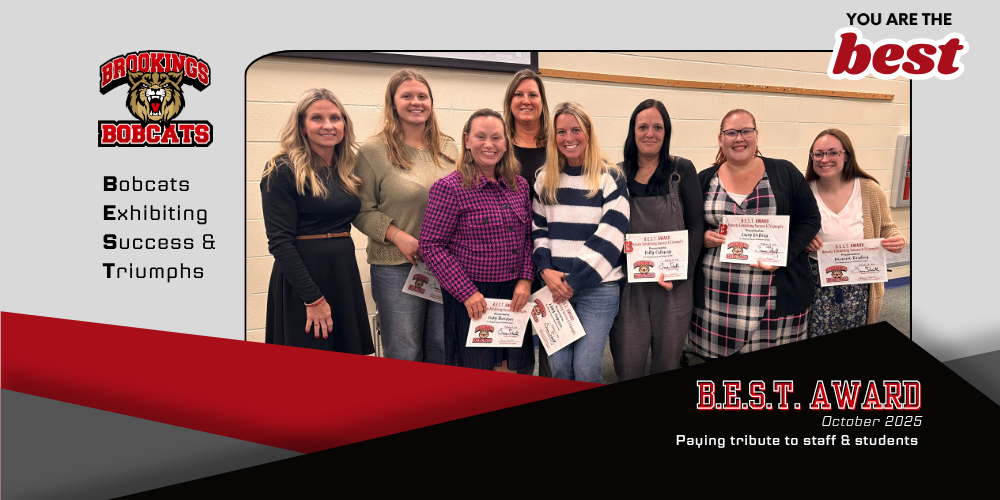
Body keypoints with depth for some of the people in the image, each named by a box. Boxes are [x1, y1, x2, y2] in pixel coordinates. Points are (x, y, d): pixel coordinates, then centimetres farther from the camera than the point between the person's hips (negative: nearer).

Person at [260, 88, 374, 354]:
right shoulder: (283, 171, -11)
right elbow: (280, 242, -16)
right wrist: (313, 299, -19)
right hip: (302, 276, -6)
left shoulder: (347, 170, 9)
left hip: (345, 273, 7)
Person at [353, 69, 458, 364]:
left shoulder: (448, 148, 9)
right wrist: (398, 236, -18)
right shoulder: (373, 151, -4)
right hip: (396, 267, -4)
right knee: (404, 354, 4)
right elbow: (363, 211, -5)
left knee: (444, 349, 13)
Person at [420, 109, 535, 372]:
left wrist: (526, 280, 0)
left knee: (508, 371, 13)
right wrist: (467, 293, -15)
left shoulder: (519, 185, 7)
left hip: (513, 294, 5)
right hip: (471, 298, -5)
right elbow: (431, 246, -12)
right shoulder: (449, 187, -11)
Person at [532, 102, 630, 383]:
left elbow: (608, 236, -9)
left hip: (598, 287, -3)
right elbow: (537, 229, 11)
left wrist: (574, 280, -12)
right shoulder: (545, 180, 11)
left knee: (586, 370, -6)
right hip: (555, 286, 4)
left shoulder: (611, 178, -2)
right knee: (559, 368, 4)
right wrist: (546, 270, -6)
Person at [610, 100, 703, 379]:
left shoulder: (682, 171, 3)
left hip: (673, 285, 0)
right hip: (629, 285, 1)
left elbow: (695, 226, 1)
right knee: (627, 367, 2)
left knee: (668, 362, 9)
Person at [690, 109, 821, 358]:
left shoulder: (785, 173, 4)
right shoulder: (705, 179, 8)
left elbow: (810, 219, 4)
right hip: (716, 299, 1)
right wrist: (702, 238, -8)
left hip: (775, 298, -1)